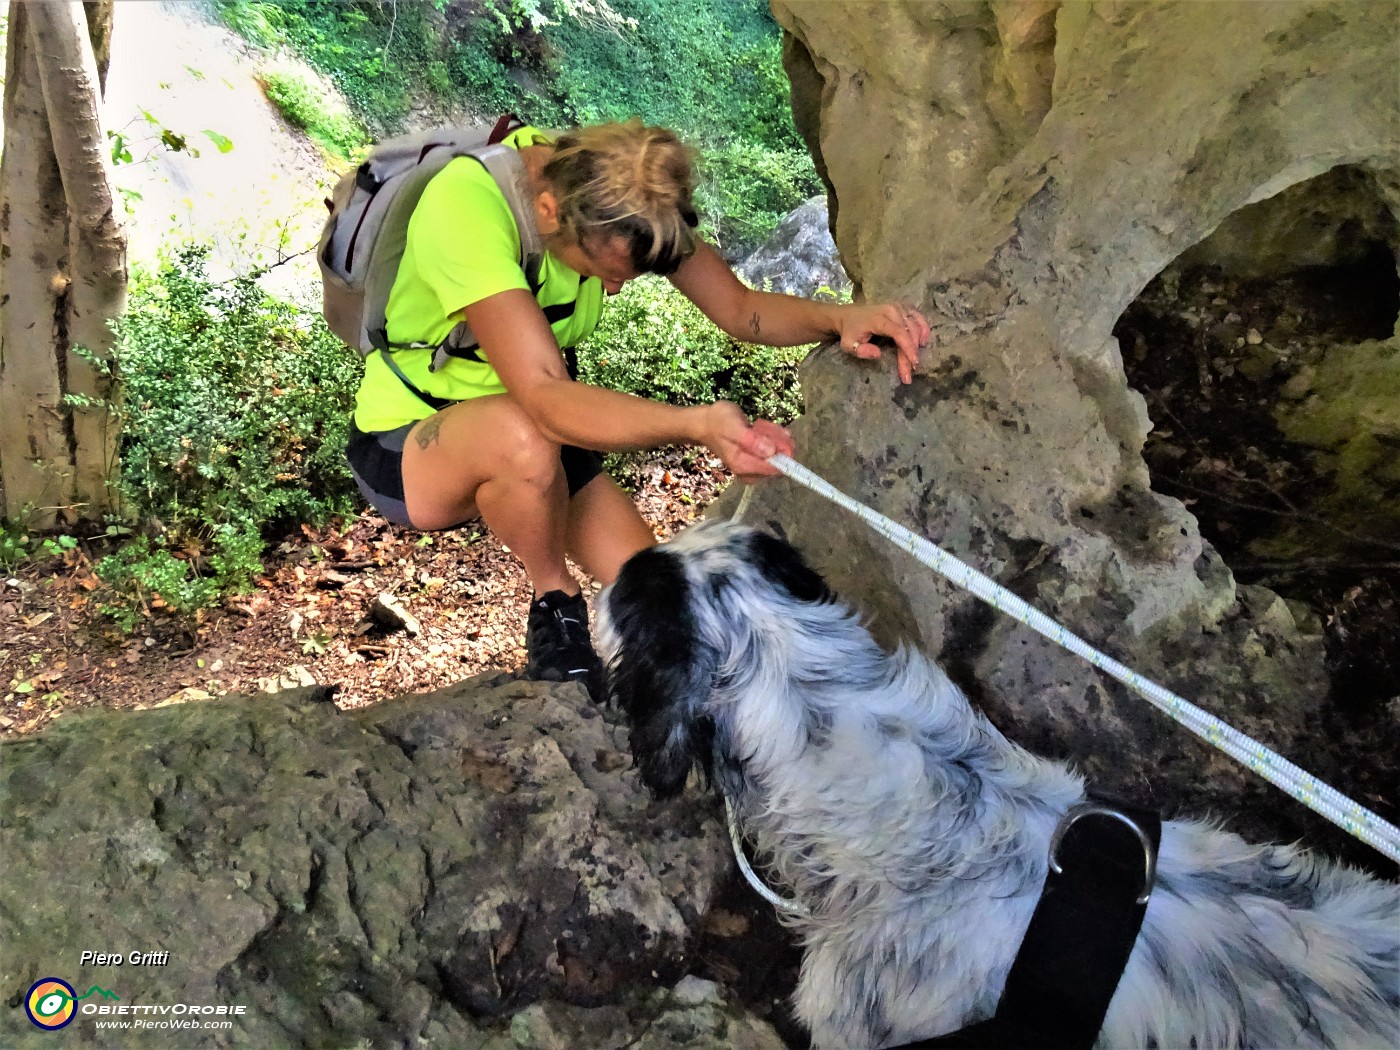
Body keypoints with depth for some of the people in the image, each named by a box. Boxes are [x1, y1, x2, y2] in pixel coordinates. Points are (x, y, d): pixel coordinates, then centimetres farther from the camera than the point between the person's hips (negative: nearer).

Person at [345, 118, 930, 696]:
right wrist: (696, 425, -56)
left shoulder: (607, 189, -13)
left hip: (539, 434, 5)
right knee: (521, 433, -40)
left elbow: (741, 309, -11)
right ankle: (555, 606, -11)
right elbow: (544, 397, -42)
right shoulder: (465, 205, -33)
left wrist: (839, 318, -30)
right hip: (404, 447, -5)